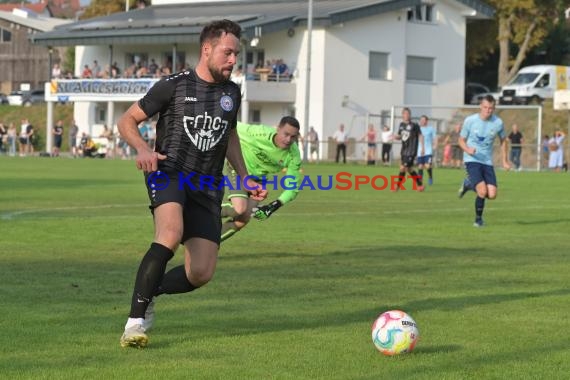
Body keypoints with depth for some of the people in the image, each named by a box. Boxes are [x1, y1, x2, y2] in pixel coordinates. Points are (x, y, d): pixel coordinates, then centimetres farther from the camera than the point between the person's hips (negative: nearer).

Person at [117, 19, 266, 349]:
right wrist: (143, 149, -16)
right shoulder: (174, 86, -2)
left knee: (201, 273, -7)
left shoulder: (232, 92, 13)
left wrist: (246, 178, 20)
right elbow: (127, 121, 4)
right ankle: (136, 321, -30)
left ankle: (147, 293, 24)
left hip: (206, 187, 5)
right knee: (172, 232, -36)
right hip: (169, 173, -5)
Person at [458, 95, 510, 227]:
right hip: (472, 160, -3)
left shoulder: (498, 123, -2)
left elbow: (503, 140, 16)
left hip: (487, 162, 3)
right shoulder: (470, 120, -8)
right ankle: (478, 219, 6)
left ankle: (469, 184, 21)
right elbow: (461, 140, 3)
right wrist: (468, 149, -19)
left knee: (492, 195, -8)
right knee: (482, 192, -21)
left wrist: (504, 161, 13)